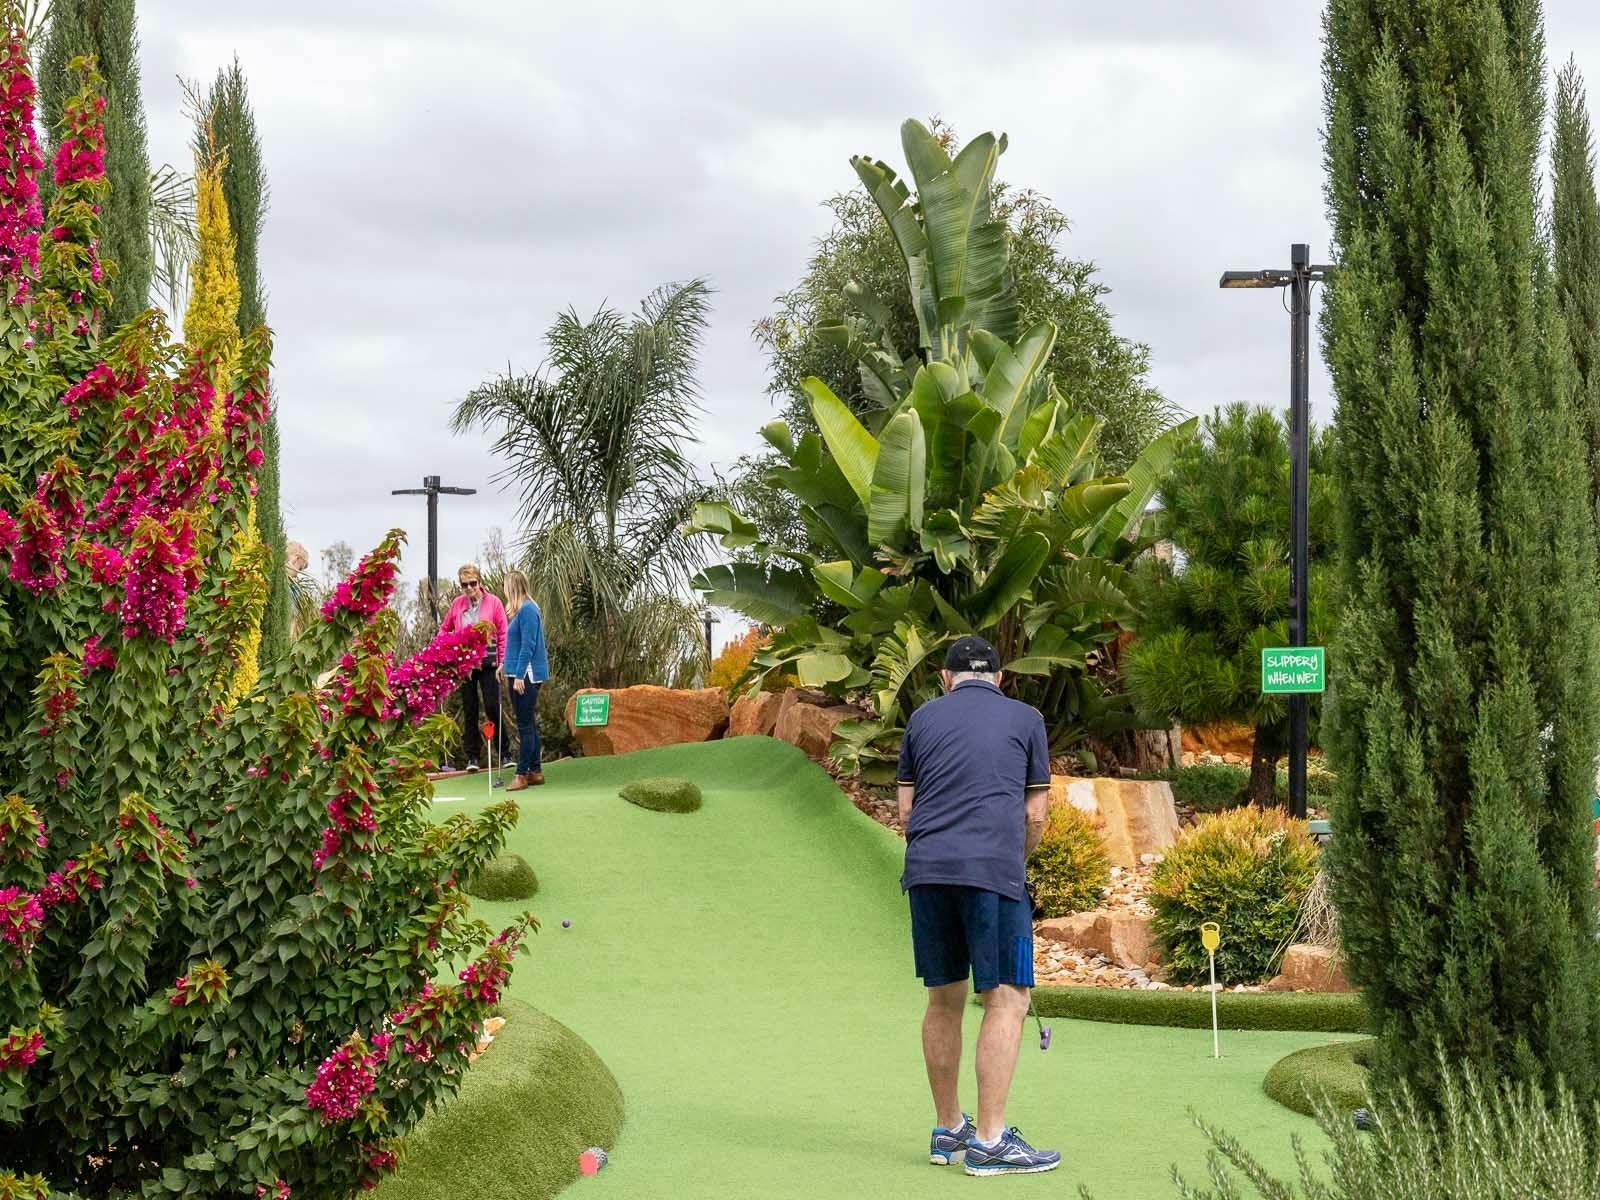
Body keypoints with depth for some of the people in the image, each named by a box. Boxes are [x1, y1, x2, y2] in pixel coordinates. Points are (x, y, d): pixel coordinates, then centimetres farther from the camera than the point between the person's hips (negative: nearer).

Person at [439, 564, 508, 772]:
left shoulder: (493, 602, -3)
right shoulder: (457, 604, 5)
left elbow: (503, 634, -3)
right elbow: (445, 629, 16)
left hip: (488, 663, -3)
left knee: (492, 707, -7)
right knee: (469, 711, 7)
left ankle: (504, 753, 4)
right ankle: (472, 756, 12)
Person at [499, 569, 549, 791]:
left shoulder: (527, 610, -15)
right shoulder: (523, 610, 15)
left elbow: (528, 645, -19)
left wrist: (519, 675, -20)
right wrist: (506, 664, 22)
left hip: (526, 675, -10)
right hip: (522, 674, 10)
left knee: (525, 725, -7)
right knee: (529, 724, 13)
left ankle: (522, 774, -5)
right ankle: (535, 772, 18)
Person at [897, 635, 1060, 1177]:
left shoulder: (923, 717, 16)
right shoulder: (1025, 719, 11)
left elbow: (905, 810, 14)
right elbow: (1034, 814, 9)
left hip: (926, 869, 4)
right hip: (994, 870, -4)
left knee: (944, 1000, 13)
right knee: (1005, 999, -2)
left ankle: (948, 1131, 19)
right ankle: (989, 1142, -8)